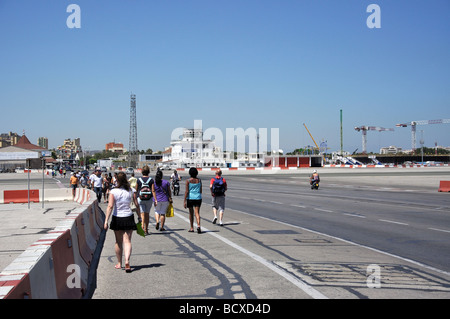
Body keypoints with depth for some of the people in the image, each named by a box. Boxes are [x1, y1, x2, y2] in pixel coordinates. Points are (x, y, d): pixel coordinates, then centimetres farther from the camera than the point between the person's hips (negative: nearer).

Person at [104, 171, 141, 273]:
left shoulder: (113, 192, -9)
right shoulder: (131, 191, -2)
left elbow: (110, 206, -15)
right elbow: (137, 205, 1)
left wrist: (106, 221, -16)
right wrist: (139, 217, 13)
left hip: (117, 219, -1)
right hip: (128, 218, 1)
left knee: (118, 242, 13)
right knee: (127, 241, 1)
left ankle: (119, 263, 24)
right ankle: (127, 261, -18)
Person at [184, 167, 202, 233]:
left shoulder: (188, 181, -7)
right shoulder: (199, 180, 3)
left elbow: (187, 191, -10)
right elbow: (200, 191, 9)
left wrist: (185, 201, -8)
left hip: (190, 198, -1)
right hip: (198, 198, 2)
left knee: (191, 213, 13)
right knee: (197, 213, -2)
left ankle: (192, 228, 20)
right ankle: (198, 226, -24)